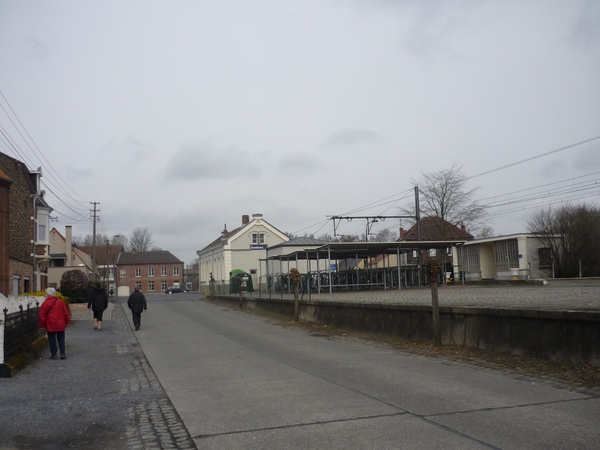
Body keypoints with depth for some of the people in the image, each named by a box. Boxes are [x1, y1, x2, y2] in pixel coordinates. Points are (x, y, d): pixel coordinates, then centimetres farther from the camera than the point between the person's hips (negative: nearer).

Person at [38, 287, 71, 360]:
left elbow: (42, 316, -7)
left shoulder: (45, 303, -9)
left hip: (50, 326, -3)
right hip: (60, 325, 3)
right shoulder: (60, 302, 0)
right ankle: (62, 353, 8)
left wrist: (41, 325, 5)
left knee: (52, 340, 6)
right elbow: (66, 313, 4)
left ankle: (53, 355, 8)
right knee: (61, 339, 11)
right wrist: (67, 321, 17)